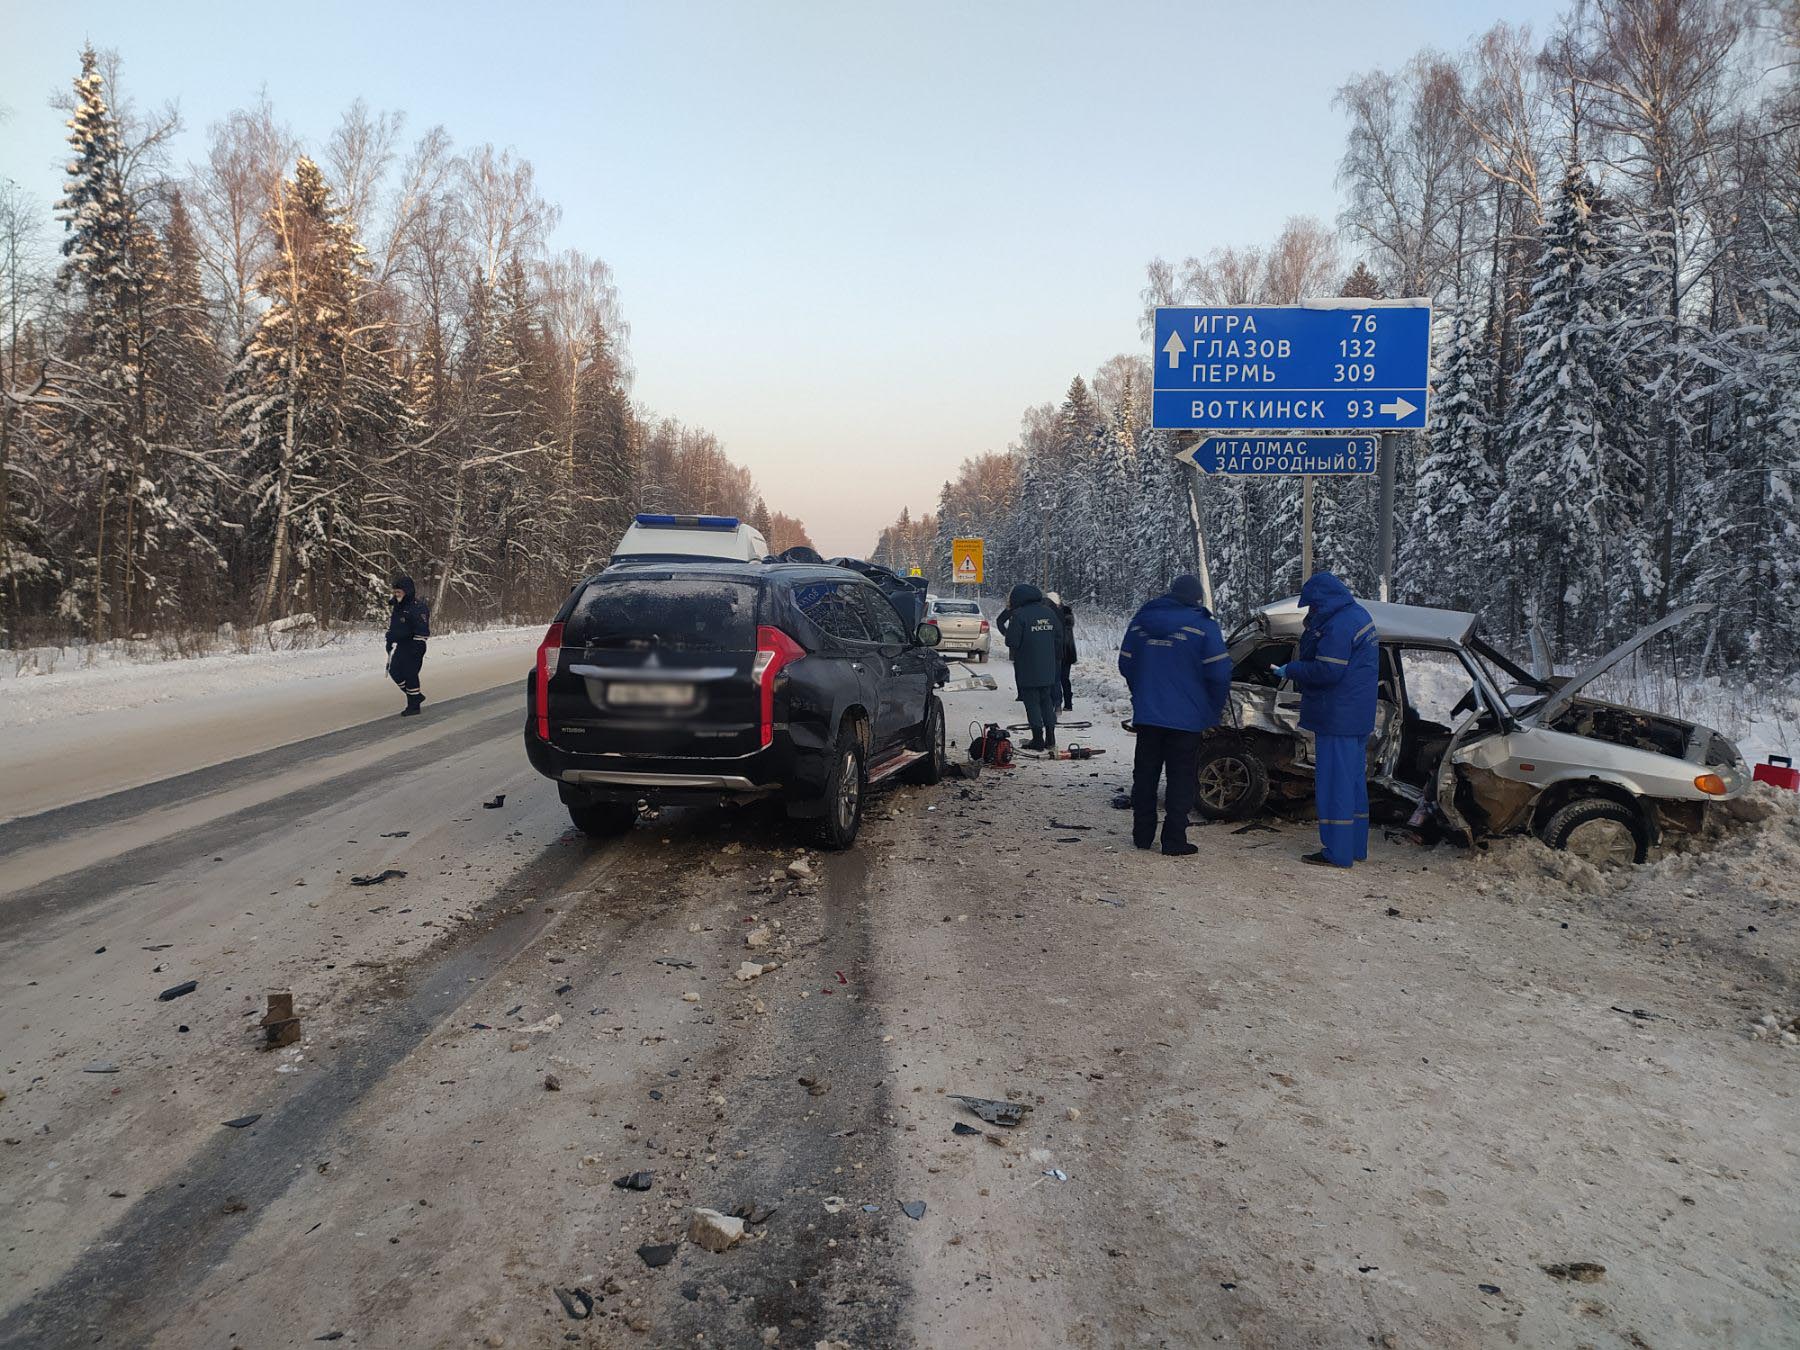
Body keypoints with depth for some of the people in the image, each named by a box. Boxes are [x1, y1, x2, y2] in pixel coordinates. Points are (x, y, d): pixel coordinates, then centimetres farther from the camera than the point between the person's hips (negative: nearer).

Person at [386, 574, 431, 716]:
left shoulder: (418, 607, -18)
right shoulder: (397, 606, 11)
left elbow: (422, 630, -21)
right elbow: (392, 625, 23)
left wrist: (417, 649, -23)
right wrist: (390, 642, 21)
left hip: (414, 646, -9)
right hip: (401, 646, 9)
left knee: (410, 674, -6)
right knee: (394, 671, 9)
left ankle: (414, 706, 5)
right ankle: (415, 696, 23)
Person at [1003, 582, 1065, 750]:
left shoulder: (1019, 615, -15)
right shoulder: (1049, 612, 5)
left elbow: (1012, 642, -17)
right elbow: (1058, 637, 11)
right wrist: (1056, 659, 20)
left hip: (1027, 669, -6)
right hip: (1047, 668, 6)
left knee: (1032, 702, 2)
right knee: (1047, 700, 15)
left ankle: (1038, 739, 3)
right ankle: (1050, 739, 17)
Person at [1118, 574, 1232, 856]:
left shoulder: (1140, 620, 7)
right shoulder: (1203, 625, -8)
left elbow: (1125, 665, 12)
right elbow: (1219, 673, -12)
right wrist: (1213, 714, 0)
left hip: (1146, 714, 4)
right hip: (1187, 718, -4)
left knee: (1145, 775, 14)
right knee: (1181, 779, 2)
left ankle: (1142, 835, 19)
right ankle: (1174, 841, 1)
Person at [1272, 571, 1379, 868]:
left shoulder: (1338, 625, -19)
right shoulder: (1359, 615, 15)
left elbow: (1327, 671, -22)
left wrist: (1291, 670, -10)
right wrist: (1312, 628, 5)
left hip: (1338, 719, -11)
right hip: (1359, 718, 11)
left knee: (1335, 783, -5)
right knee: (1354, 781, 16)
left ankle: (1337, 852, -2)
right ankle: (1355, 846, 25)